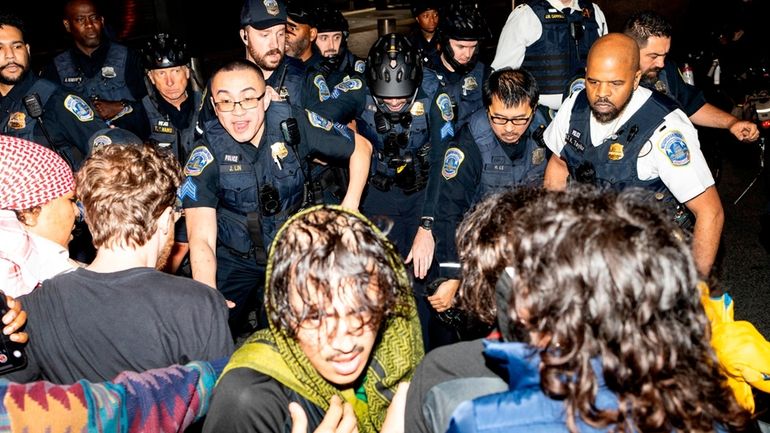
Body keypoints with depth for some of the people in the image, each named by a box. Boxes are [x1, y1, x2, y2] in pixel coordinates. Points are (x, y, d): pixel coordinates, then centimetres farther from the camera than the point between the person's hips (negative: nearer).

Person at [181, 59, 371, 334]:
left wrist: (350, 206, -12)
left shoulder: (295, 123, -17)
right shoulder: (206, 154, -21)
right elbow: (201, 239, -28)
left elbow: (361, 147, -1)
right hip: (235, 258, -1)